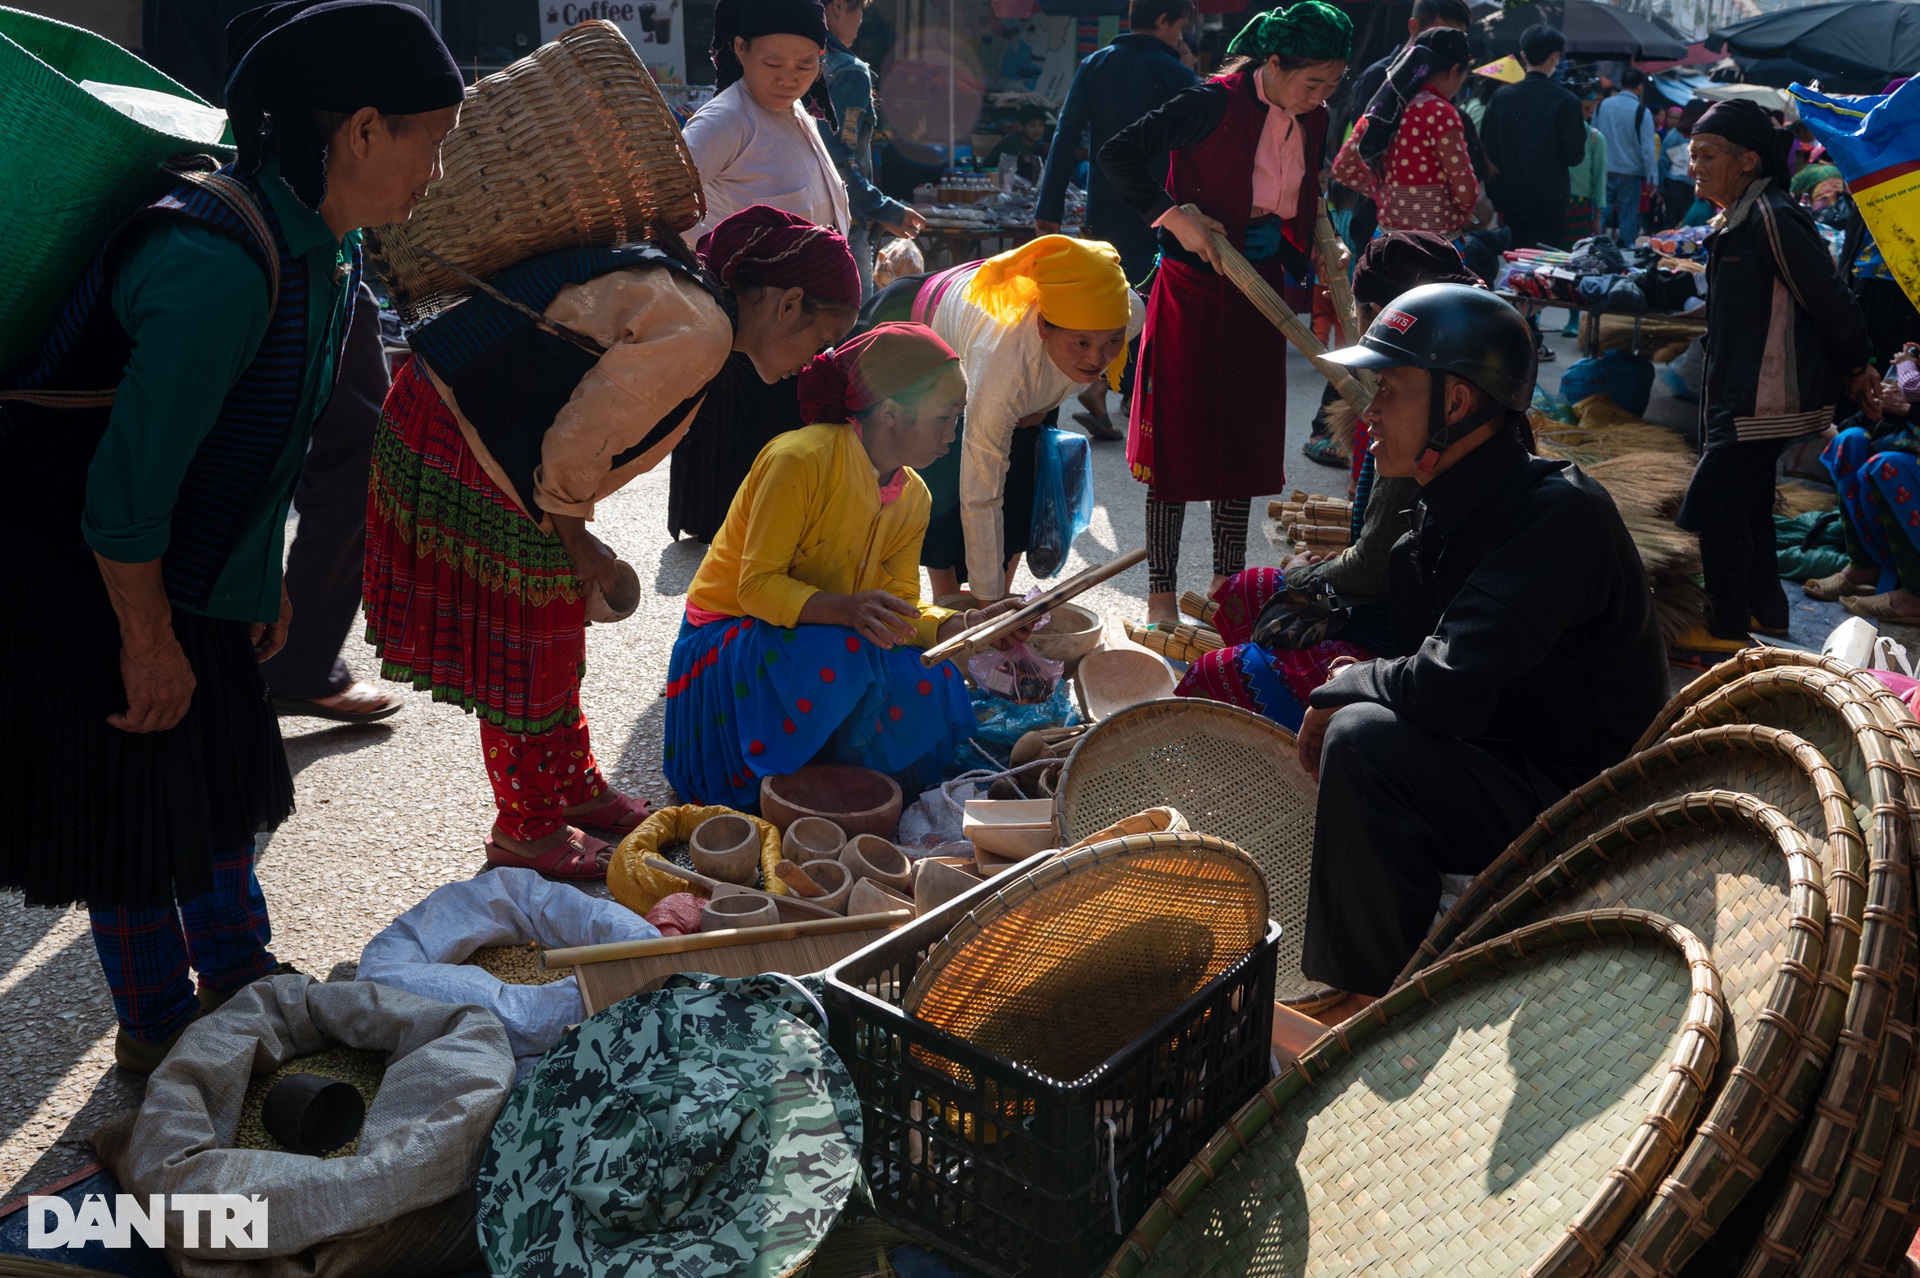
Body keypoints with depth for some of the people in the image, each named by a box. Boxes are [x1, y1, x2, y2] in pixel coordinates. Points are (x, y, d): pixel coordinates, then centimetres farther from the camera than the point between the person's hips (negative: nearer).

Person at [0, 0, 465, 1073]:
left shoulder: (325, 247, 0)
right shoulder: (218, 263, -31)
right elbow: (126, 490, -28)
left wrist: (264, 575, 14)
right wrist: (149, 643, -18)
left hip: (192, 565, 9)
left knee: (223, 764, 18)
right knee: (138, 780, 3)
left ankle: (238, 977, 37)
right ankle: (158, 1027, 23)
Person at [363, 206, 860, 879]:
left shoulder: (679, 287, 10)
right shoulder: (698, 330, -21)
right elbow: (576, 446, -22)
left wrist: (572, 531, 10)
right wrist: (575, 542, -6)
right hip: (461, 446, -10)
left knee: (550, 639, 20)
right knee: (522, 646, 4)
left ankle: (575, 790, 35)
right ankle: (528, 828, 20)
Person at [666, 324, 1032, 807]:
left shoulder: (914, 498, 2)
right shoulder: (802, 459, -22)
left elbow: (900, 606, -1)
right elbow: (757, 586, -24)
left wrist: (968, 623, -19)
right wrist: (846, 609, -41)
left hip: (830, 637, 7)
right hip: (731, 639, -7)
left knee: (933, 687, -18)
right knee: (842, 657, -37)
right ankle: (770, 788, -13)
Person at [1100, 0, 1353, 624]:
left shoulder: (1312, 121, 5)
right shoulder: (1217, 102, -16)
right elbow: (1118, 154, -18)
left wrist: (1317, 257, 3)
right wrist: (1176, 215, -24)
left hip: (1258, 291, 7)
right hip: (1192, 289, -7)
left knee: (1247, 440, 11)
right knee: (1179, 439, -2)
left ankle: (1227, 585, 24)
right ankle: (1161, 596, 8)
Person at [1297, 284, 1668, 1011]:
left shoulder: (1559, 513, -24)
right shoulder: (1452, 507, 4)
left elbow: (1450, 690, -33)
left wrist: (1341, 688, -16)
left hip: (1579, 809, -9)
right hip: (1500, 765, 10)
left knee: (1364, 739, -29)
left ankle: (1384, 1000, -12)